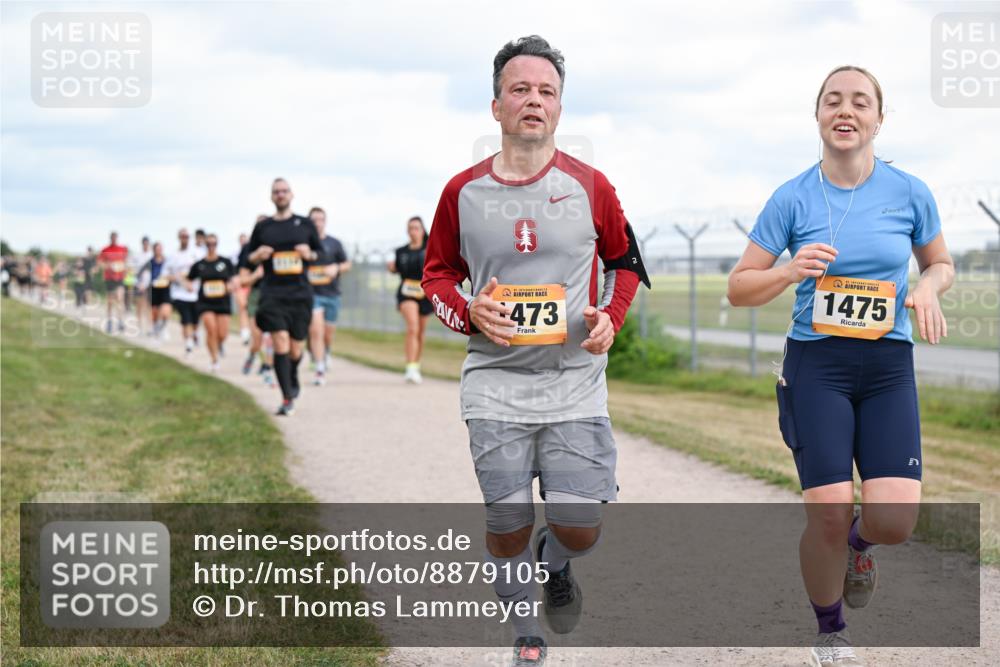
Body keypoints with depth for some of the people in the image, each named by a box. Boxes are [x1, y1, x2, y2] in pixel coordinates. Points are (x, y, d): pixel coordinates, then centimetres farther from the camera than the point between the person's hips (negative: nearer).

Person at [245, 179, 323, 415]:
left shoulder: (305, 225, 9)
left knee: (295, 348, 6)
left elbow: (321, 252, 15)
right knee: (280, 342, -15)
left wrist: (309, 254, -7)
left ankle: (293, 380, 38)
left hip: (301, 292, 1)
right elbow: (249, 258, 15)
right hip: (272, 294, -1)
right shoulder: (262, 227, 8)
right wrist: (258, 255, -8)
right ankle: (287, 398, -14)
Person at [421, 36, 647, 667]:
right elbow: (437, 273, 14)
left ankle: (556, 564, 32)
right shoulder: (463, 191, 1)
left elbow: (624, 258, 16)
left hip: (575, 383, 0)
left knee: (580, 529, -6)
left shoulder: (589, 186, 1)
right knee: (508, 529, 2)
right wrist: (468, 312, -7)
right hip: (495, 385, 0)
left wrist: (611, 317, -1)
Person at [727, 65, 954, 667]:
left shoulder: (910, 193, 0)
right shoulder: (792, 199, -2)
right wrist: (790, 272, -18)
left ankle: (860, 543, 27)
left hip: (889, 368, 1)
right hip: (816, 364, -1)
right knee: (830, 516, -11)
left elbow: (941, 263, 16)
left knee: (894, 519, -13)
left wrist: (928, 288, -7)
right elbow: (739, 288, 2)